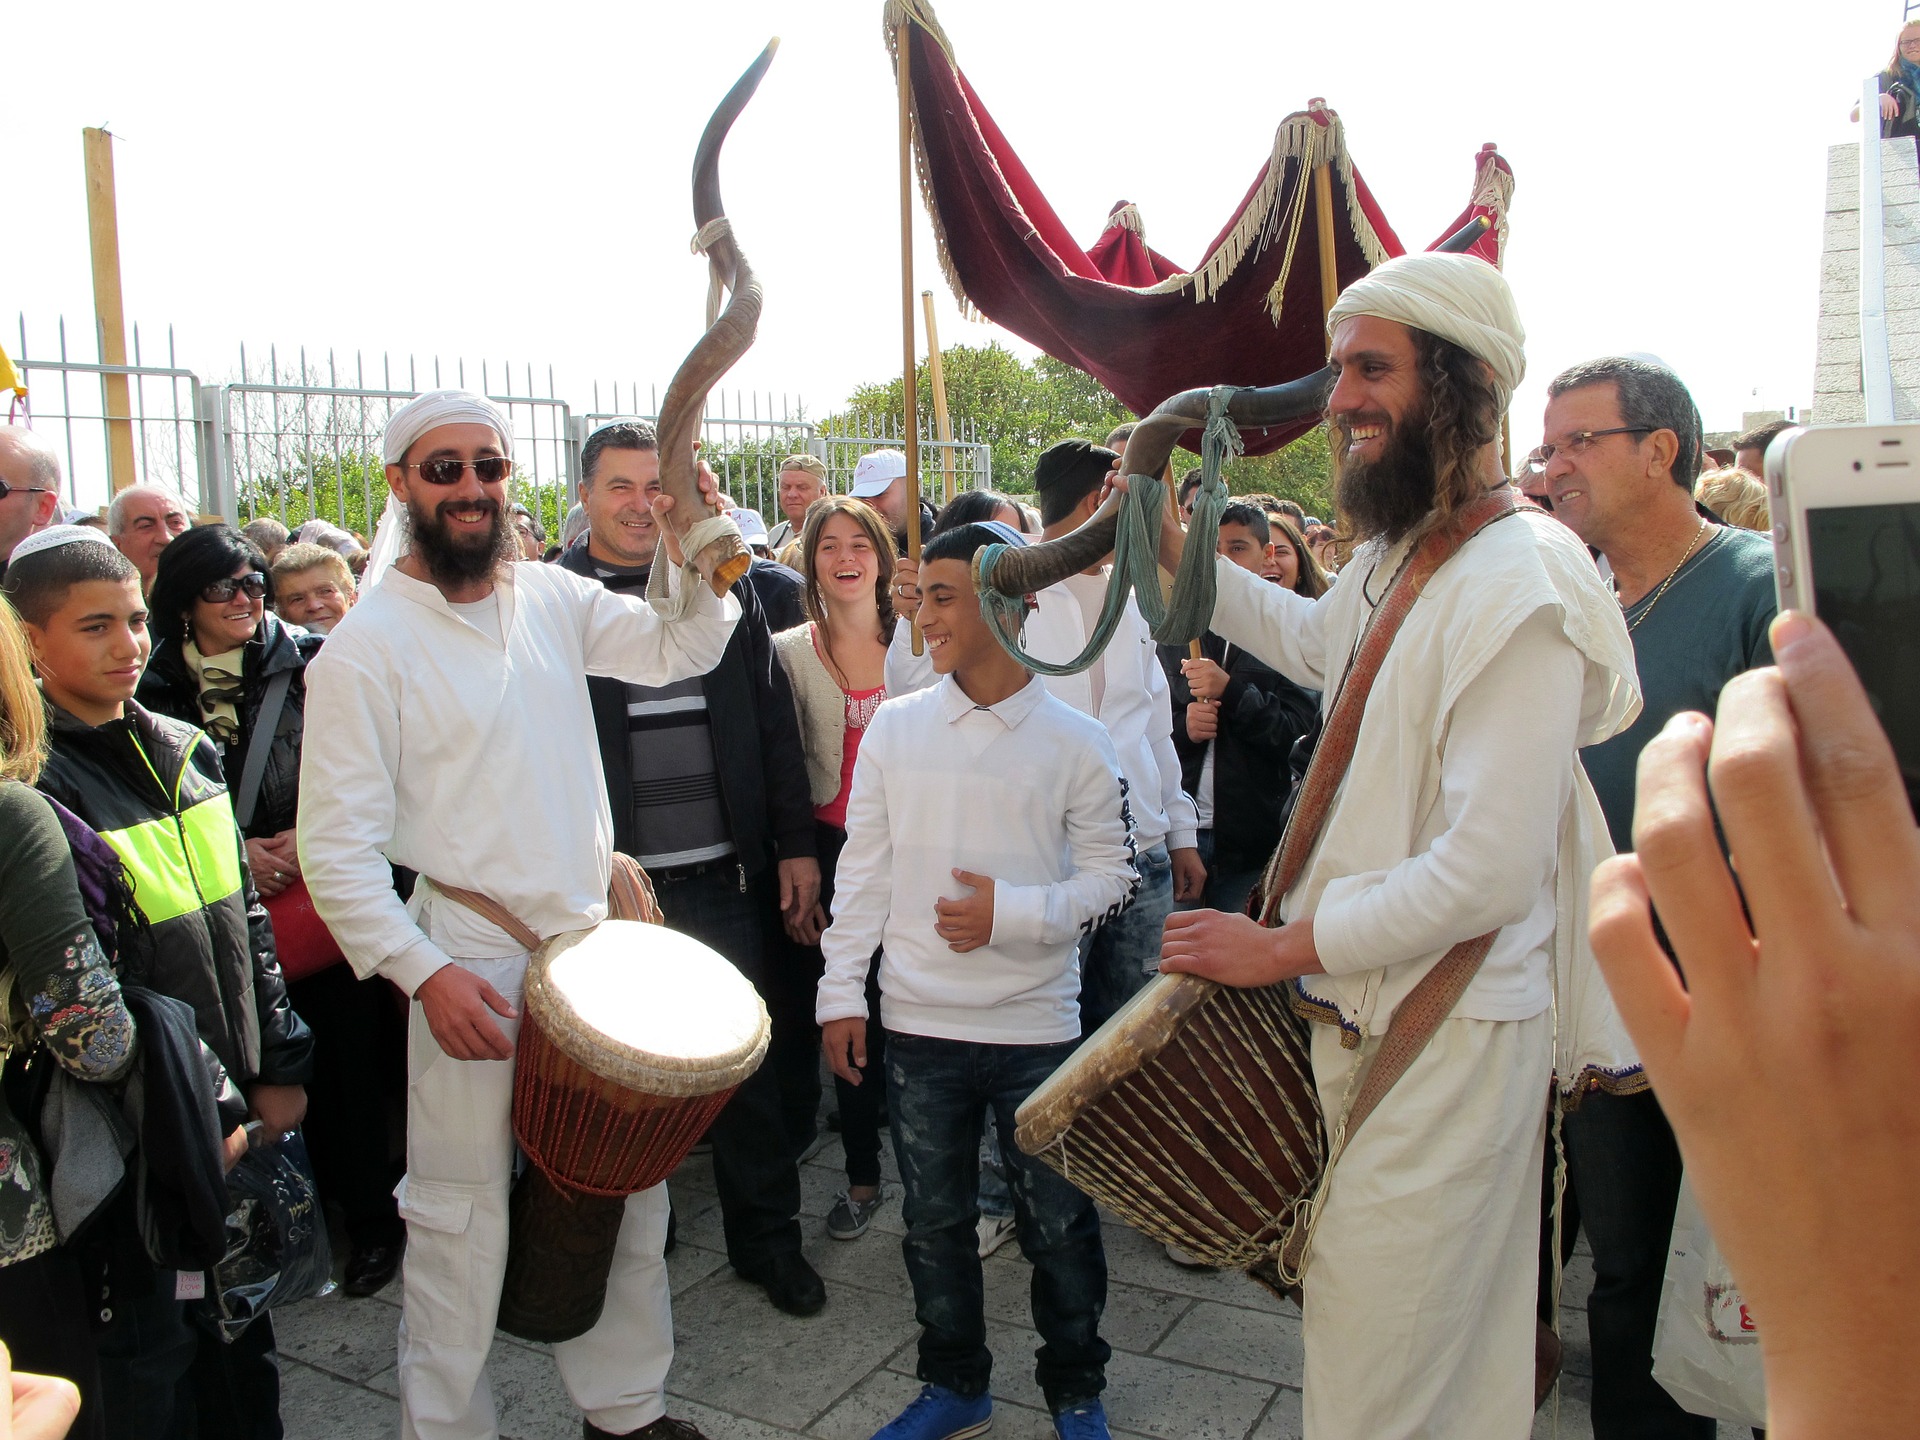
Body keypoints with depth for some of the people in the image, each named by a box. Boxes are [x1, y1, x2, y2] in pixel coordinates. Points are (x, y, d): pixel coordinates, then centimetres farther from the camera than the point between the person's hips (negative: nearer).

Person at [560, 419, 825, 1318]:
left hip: (726, 877, 3)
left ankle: (766, 1235, 28)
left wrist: (796, 845, 6)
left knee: (756, 1059, 9)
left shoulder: (723, 588, 8)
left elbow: (774, 724, 10)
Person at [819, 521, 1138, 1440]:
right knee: (933, 1219, 16)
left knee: (1059, 1223, 10)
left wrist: (1012, 913, -16)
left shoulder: (1074, 742, -5)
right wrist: (841, 992, 2)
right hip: (919, 1021, 3)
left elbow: (1112, 875, -2)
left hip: (1037, 1026, -2)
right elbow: (864, 868, 4)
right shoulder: (894, 728, 1)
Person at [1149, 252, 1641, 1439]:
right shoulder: (1394, 558, 7)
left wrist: (1287, 947, -18)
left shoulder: (1518, 584, -23)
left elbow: (1491, 870, -27)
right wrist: (1177, 551, 23)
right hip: (1370, 1015, 9)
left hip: (1452, 1038, -9)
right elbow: (1316, 640, 31)